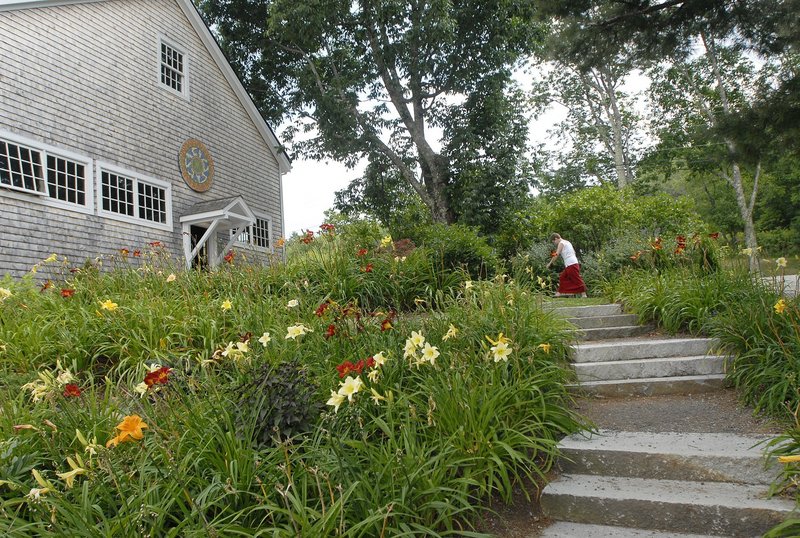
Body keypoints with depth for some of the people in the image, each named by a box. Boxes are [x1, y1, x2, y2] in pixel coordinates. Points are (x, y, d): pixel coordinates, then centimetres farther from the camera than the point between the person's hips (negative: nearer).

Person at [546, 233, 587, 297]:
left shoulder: (561, 243, -7)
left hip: (571, 265, -10)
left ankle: (583, 294, -5)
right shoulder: (567, 242, 20)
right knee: (563, 277, 13)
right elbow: (574, 252, 21)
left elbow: (556, 255, -13)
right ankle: (559, 293, 14)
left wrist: (549, 263, -7)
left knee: (576, 279, -7)